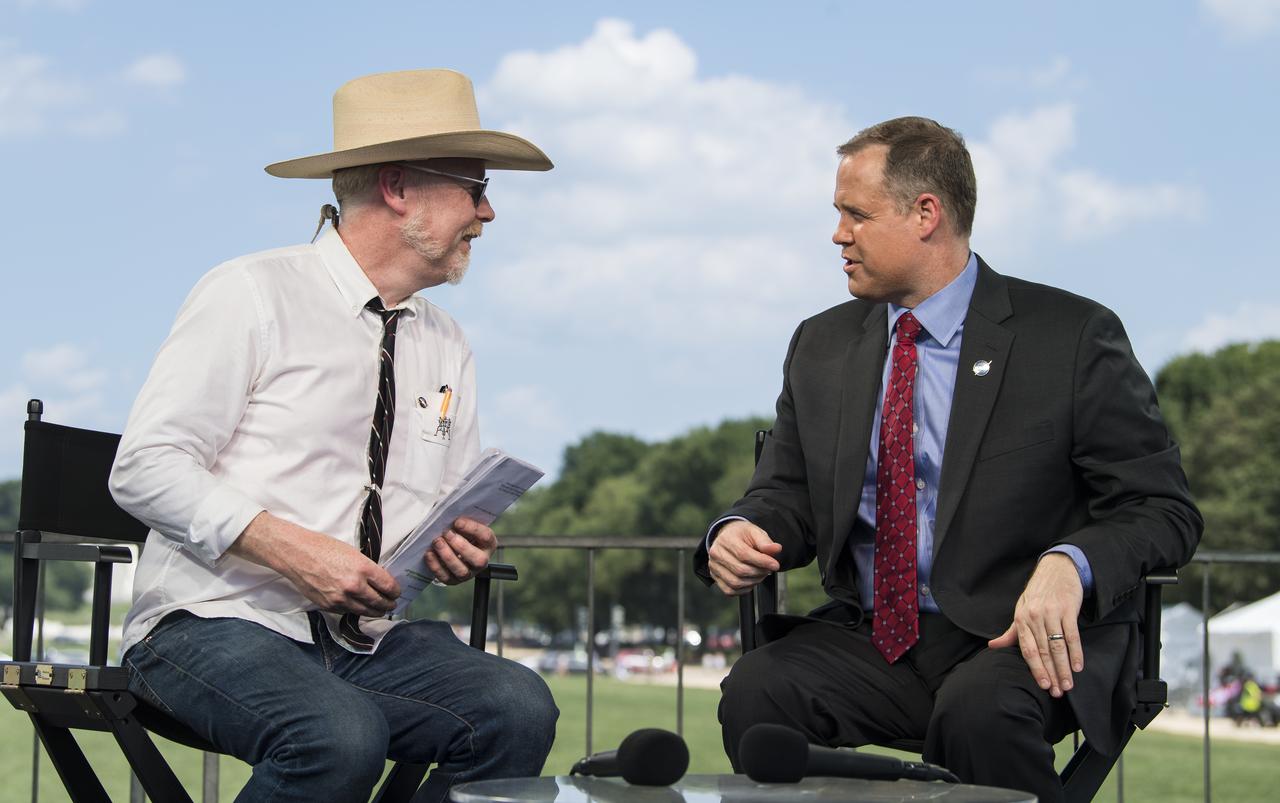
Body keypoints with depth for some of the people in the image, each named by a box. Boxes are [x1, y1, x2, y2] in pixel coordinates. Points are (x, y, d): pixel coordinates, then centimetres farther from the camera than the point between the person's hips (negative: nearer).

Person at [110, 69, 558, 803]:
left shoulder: (448, 348, 14)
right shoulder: (251, 295, -4)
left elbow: (455, 512, 19)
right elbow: (145, 469, -10)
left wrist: (460, 549, -6)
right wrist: (296, 549, -20)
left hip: (367, 638, 6)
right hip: (216, 626, -5)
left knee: (518, 707, -23)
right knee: (340, 737, -35)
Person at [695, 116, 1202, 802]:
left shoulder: (1072, 335, -3)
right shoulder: (820, 346, 13)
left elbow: (1162, 508, -5)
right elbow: (787, 495, 15)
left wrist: (1069, 565, -26)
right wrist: (739, 533, -10)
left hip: (1025, 640, -3)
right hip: (870, 638, 4)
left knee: (979, 713, -36)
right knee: (754, 693, -26)